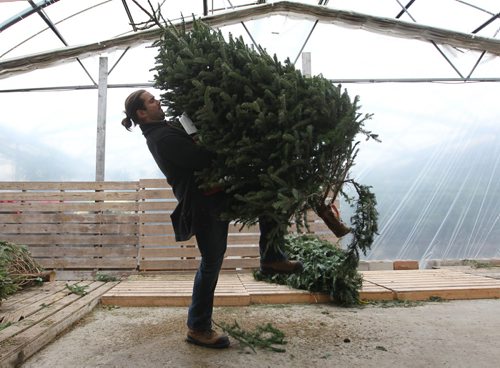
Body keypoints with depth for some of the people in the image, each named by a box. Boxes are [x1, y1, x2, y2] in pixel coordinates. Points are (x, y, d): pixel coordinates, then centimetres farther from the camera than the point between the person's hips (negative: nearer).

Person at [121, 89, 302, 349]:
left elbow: (195, 148, 15)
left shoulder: (166, 128, 14)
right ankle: (198, 328, 17)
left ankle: (270, 258, 15)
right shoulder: (162, 139, -17)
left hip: (214, 193, 10)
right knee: (212, 262, -1)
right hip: (203, 203, -10)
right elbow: (202, 159, -24)